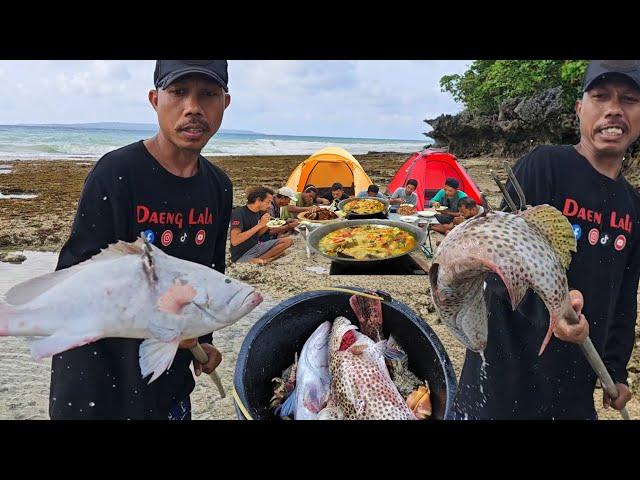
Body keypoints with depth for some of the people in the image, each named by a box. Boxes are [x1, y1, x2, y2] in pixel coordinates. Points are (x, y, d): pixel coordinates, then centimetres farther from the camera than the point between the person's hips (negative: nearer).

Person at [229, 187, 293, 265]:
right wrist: (259, 225, -24)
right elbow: (234, 241, -27)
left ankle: (260, 259, -13)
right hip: (242, 255, -9)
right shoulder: (239, 213, -17)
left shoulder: (259, 212, 7)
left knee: (288, 241, -5)